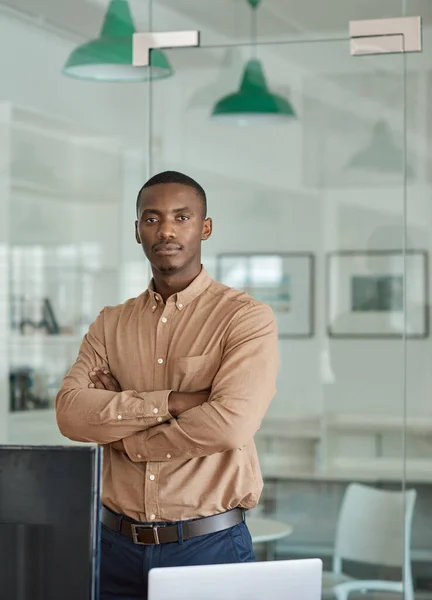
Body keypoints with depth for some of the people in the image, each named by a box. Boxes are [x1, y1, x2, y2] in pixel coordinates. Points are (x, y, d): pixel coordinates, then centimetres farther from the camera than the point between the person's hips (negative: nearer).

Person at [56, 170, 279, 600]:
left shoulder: (247, 317, -5)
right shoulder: (110, 325, 9)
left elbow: (231, 424, -20)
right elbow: (70, 412, -7)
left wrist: (123, 437, -9)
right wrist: (171, 401, -18)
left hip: (210, 546, -4)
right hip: (118, 547, 4)